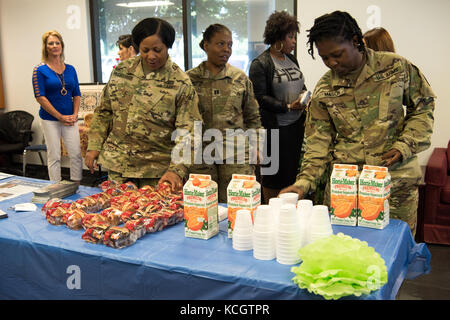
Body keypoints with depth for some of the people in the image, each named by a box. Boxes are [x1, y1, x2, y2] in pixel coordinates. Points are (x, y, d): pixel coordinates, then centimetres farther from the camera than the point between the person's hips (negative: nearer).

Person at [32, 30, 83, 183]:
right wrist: (60, 117, -13)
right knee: (54, 156, 3)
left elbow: (77, 95, 12)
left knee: (76, 154, 1)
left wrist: (74, 115, -3)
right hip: (50, 119, -3)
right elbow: (40, 97, -9)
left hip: (70, 119, 4)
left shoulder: (70, 69, 9)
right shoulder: (40, 70, -4)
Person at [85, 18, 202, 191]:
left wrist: (176, 170, -23)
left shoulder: (181, 83, -10)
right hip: (117, 164, 4)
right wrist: (94, 146, 5)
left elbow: (187, 132, -13)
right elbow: (104, 111, 12)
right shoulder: (121, 71, 3)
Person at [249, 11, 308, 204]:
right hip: (274, 127, -7)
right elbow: (260, 97, -14)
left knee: (293, 169, 13)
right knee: (274, 172, 2)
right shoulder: (260, 64, -9)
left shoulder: (292, 59, 13)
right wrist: (288, 106, -19)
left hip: (296, 124, 7)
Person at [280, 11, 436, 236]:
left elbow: (423, 107, 9)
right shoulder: (324, 90, 2)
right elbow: (318, 141, 2)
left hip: (396, 180, -1)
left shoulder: (396, 67, -2)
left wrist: (405, 145, -6)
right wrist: (304, 182, -10)